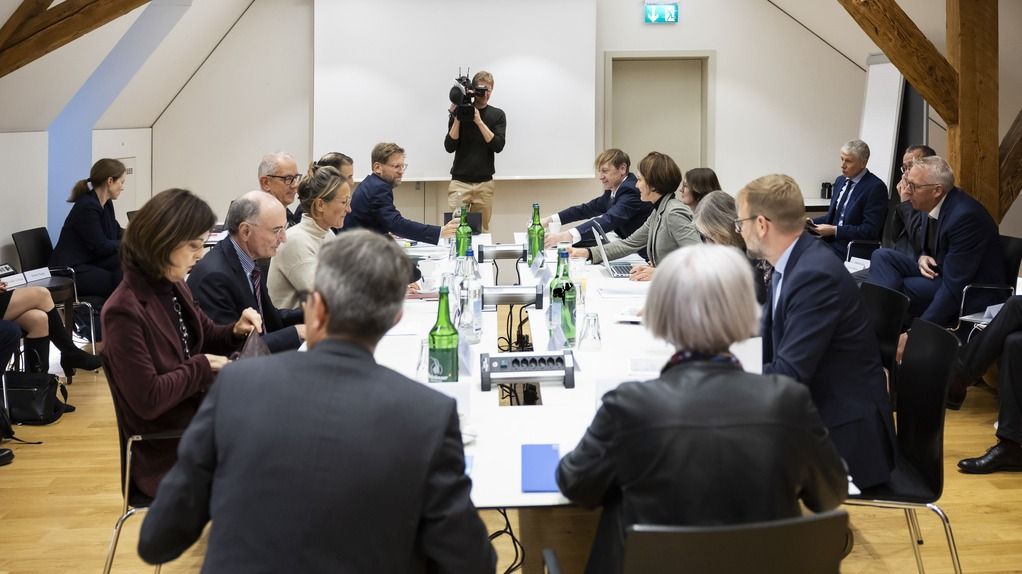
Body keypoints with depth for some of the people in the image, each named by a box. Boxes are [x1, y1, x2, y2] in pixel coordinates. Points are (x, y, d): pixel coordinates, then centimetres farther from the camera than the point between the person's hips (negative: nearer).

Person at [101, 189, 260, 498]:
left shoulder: (174, 288, 4)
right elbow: (147, 400, -25)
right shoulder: (125, 310, -21)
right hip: (165, 454, -8)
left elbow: (205, 339, 20)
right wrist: (201, 368, -13)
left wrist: (236, 331, -1)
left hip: (198, 421, 8)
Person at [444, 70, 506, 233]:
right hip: (459, 182, -1)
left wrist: (479, 121, -15)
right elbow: (450, 147, -3)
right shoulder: (459, 113, 3)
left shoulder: (497, 115, 5)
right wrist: (457, 119, -13)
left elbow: (498, 146, -8)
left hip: (485, 183, 1)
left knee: (482, 230, 3)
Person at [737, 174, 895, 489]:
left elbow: (788, 375, -26)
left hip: (845, 430, -8)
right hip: (812, 410, 8)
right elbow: (766, 343, 11)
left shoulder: (816, 275, -24)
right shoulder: (792, 263, 4)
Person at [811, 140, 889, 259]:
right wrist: (813, 222, 2)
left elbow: (870, 230, -16)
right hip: (831, 243, 7)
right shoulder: (840, 180, 13)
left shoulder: (876, 187, -11)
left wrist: (834, 230, -19)